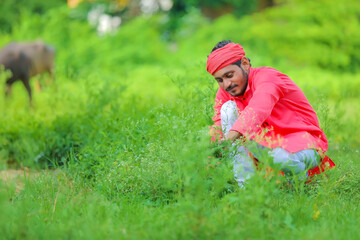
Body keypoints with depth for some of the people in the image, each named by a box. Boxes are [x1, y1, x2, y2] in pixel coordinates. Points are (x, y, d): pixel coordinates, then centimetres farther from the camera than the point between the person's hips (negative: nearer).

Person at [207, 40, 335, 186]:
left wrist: (231, 136, -57)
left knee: (280, 159, -41)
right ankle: (245, 182, -20)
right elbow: (218, 128, -7)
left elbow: (257, 110, -41)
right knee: (228, 108, -13)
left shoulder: (268, 77, -19)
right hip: (269, 144, 6)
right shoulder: (225, 92, 3)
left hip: (302, 143, -6)